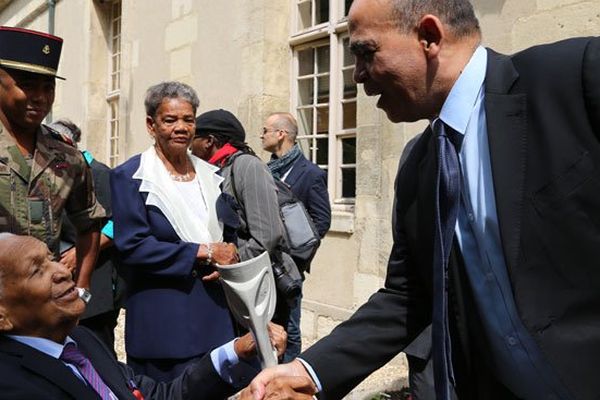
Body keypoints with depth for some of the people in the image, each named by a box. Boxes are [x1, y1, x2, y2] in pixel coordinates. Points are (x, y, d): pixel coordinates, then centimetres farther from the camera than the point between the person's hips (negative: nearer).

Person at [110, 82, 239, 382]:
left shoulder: (210, 174, 11)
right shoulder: (130, 176, -6)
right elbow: (131, 245, -15)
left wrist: (227, 259, -6)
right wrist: (204, 253, -15)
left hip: (214, 305, 5)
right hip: (162, 315, -5)